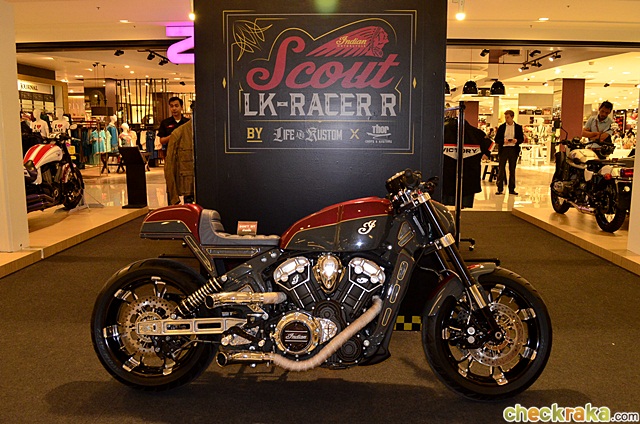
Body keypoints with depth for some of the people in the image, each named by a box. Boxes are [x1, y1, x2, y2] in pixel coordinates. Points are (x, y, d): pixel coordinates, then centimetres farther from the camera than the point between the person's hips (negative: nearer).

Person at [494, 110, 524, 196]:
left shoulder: (518, 127, 6)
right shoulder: (501, 127, 5)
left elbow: (522, 139, 7)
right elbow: (496, 139, 3)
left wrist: (516, 140, -14)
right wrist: (503, 141, -16)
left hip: (513, 149, 1)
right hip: (503, 149, -1)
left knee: (512, 170, 6)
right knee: (501, 169, -3)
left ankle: (511, 189, 12)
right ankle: (500, 189, 2)